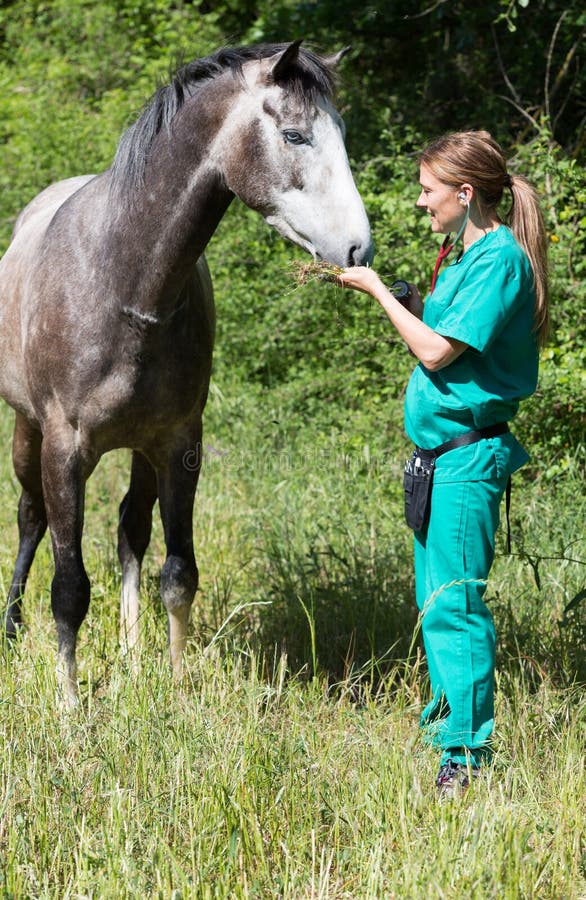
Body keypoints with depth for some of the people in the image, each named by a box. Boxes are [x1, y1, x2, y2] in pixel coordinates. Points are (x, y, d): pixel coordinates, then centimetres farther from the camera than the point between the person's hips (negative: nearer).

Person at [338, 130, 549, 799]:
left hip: (468, 454, -10)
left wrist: (377, 290, -11)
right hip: (441, 450, 10)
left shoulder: (500, 258, -15)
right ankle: (445, 722, 29)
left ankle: (468, 756, -6)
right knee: (433, 600, 17)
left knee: (454, 606, -9)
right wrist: (399, 296, 4)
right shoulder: (464, 254, 15)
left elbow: (437, 350, -19)